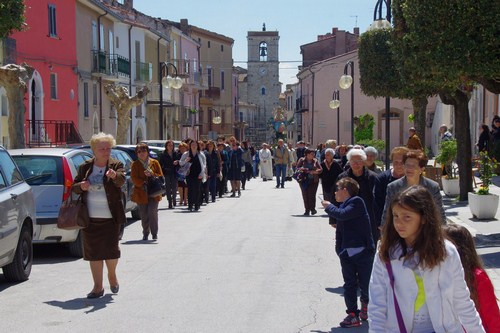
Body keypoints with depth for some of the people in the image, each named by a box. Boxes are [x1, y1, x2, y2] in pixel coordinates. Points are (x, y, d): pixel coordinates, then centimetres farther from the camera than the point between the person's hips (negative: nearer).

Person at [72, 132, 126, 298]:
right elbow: (74, 188, 11)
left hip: (110, 217, -2)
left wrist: (114, 175, -44)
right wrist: (81, 186, -13)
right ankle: (98, 287, 14)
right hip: (89, 217, 2)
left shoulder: (116, 165, -1)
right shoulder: (85, 167, 7)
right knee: (93, 252, 5)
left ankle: (112, 275, 29)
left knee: (111, 249, 0)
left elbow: (121, 180, -21)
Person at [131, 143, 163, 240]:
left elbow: (161, 176, 6)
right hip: (141, 193, 1)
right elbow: (134, 178, -3)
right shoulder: (135, 164, 5)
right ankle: (145, 234, 17)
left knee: (152, 212, -11)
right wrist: (143, 184, -18)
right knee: (144, 215, 4)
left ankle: (154, 233, 0)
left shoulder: (154, 163, 7)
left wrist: (152, 174, -13)